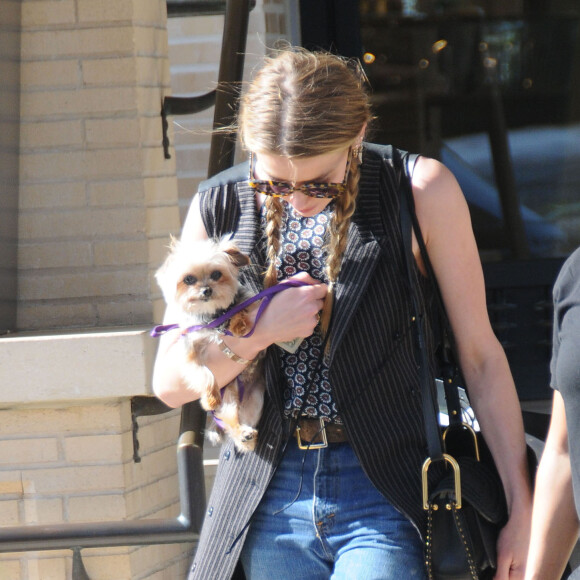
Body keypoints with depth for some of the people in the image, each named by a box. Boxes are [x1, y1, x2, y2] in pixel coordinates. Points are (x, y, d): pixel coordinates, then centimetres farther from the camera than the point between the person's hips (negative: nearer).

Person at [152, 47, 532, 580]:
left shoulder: (421, 192, -4)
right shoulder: (219, 209, 4)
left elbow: (480, 355, 0)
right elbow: (170, 383, 8)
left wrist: (522, 509, -3)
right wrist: (259, 332, -10)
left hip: (386, 495, -3)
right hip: (270, 497, 3)